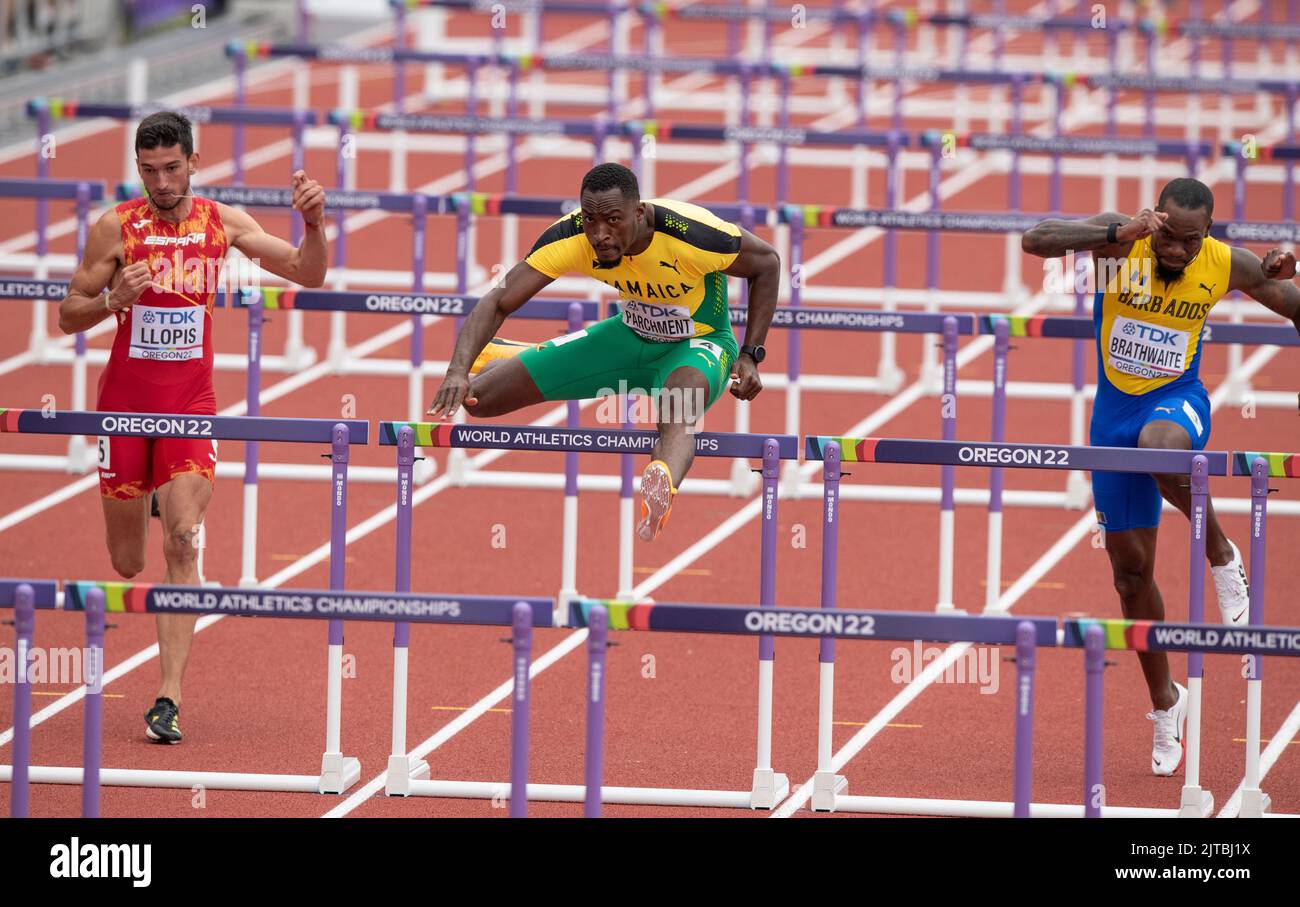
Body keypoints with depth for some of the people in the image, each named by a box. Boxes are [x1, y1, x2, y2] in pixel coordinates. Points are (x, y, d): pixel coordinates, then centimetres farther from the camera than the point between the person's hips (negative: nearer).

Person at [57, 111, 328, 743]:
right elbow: (69, 316, 1)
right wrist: (114, 299, -19)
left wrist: (313, 225, -16)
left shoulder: (220, 223, 1)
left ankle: (168, 698, -18)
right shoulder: (116, 228, -4)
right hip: (125, 400, 0)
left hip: (191, 401, 0)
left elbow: (307, 275, 3)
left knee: (182, 542, -16)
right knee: (127, 564, 8)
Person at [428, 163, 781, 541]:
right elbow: (498, 301, -22)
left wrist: (751, 356, -17)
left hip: (699, 343, -5)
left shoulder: (693, 234, -33)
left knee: (677, 415, -45)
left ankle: (662, 485, -77)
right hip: (630, 335, 5)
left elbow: (767, 262, -14)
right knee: (478, 397, -1)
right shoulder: (570, 238, -24)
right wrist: (459, 370, -38)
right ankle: (503, 357, 36)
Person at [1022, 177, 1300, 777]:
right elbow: (1035, 240, -32)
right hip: (1116, 408, 2)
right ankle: (1165, 704, 24)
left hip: (1177, 400, -2)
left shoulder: (1225, 266, -11)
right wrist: (1119, 233, -42)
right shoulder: (1119, 242, -16)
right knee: (1131, 569, 6)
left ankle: (1220, 554, -16)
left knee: (1158, 443, -42)